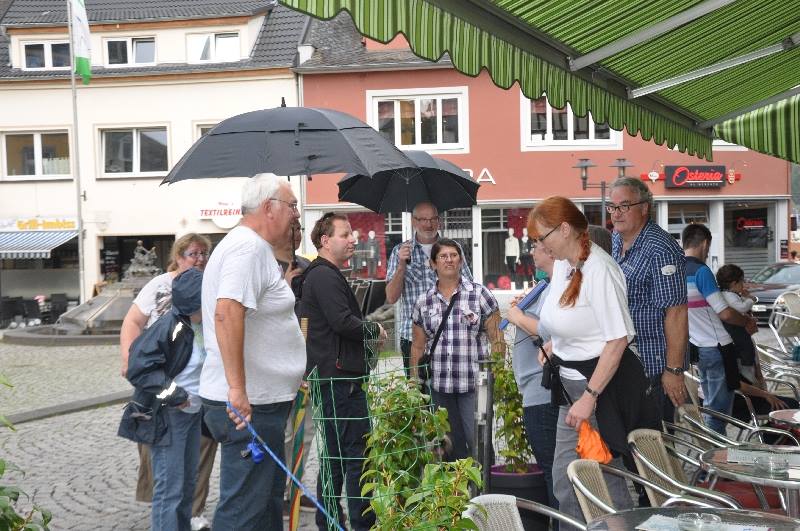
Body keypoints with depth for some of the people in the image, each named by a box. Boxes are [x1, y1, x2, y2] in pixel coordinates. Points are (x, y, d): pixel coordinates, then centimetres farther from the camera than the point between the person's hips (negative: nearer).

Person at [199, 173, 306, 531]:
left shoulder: (253, 247, 17)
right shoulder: (248, 246, -16)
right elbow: (227, 313, -29)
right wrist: (237, 388, -31)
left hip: (261, 399, 11)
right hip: (249, 405, -11)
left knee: (269, 499, 20)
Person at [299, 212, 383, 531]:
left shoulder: (324, 275, 21)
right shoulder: (325, 276, -12)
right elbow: (343, 322, -22)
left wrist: (365, 332, 13)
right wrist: (374, 329, -7)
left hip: (331, 377, 11)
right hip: (340, 376, -11)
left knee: (336, 454, 15)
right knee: (358, 453, -7)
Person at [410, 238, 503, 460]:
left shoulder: (480, 294, 0)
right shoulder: (424, 302, 9)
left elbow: (497, 340, -1)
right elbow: (418, 347, 14)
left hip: (473, 384, -3)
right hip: (438, 387, 3)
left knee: (477, 441, -6)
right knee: (450, 444, 7)